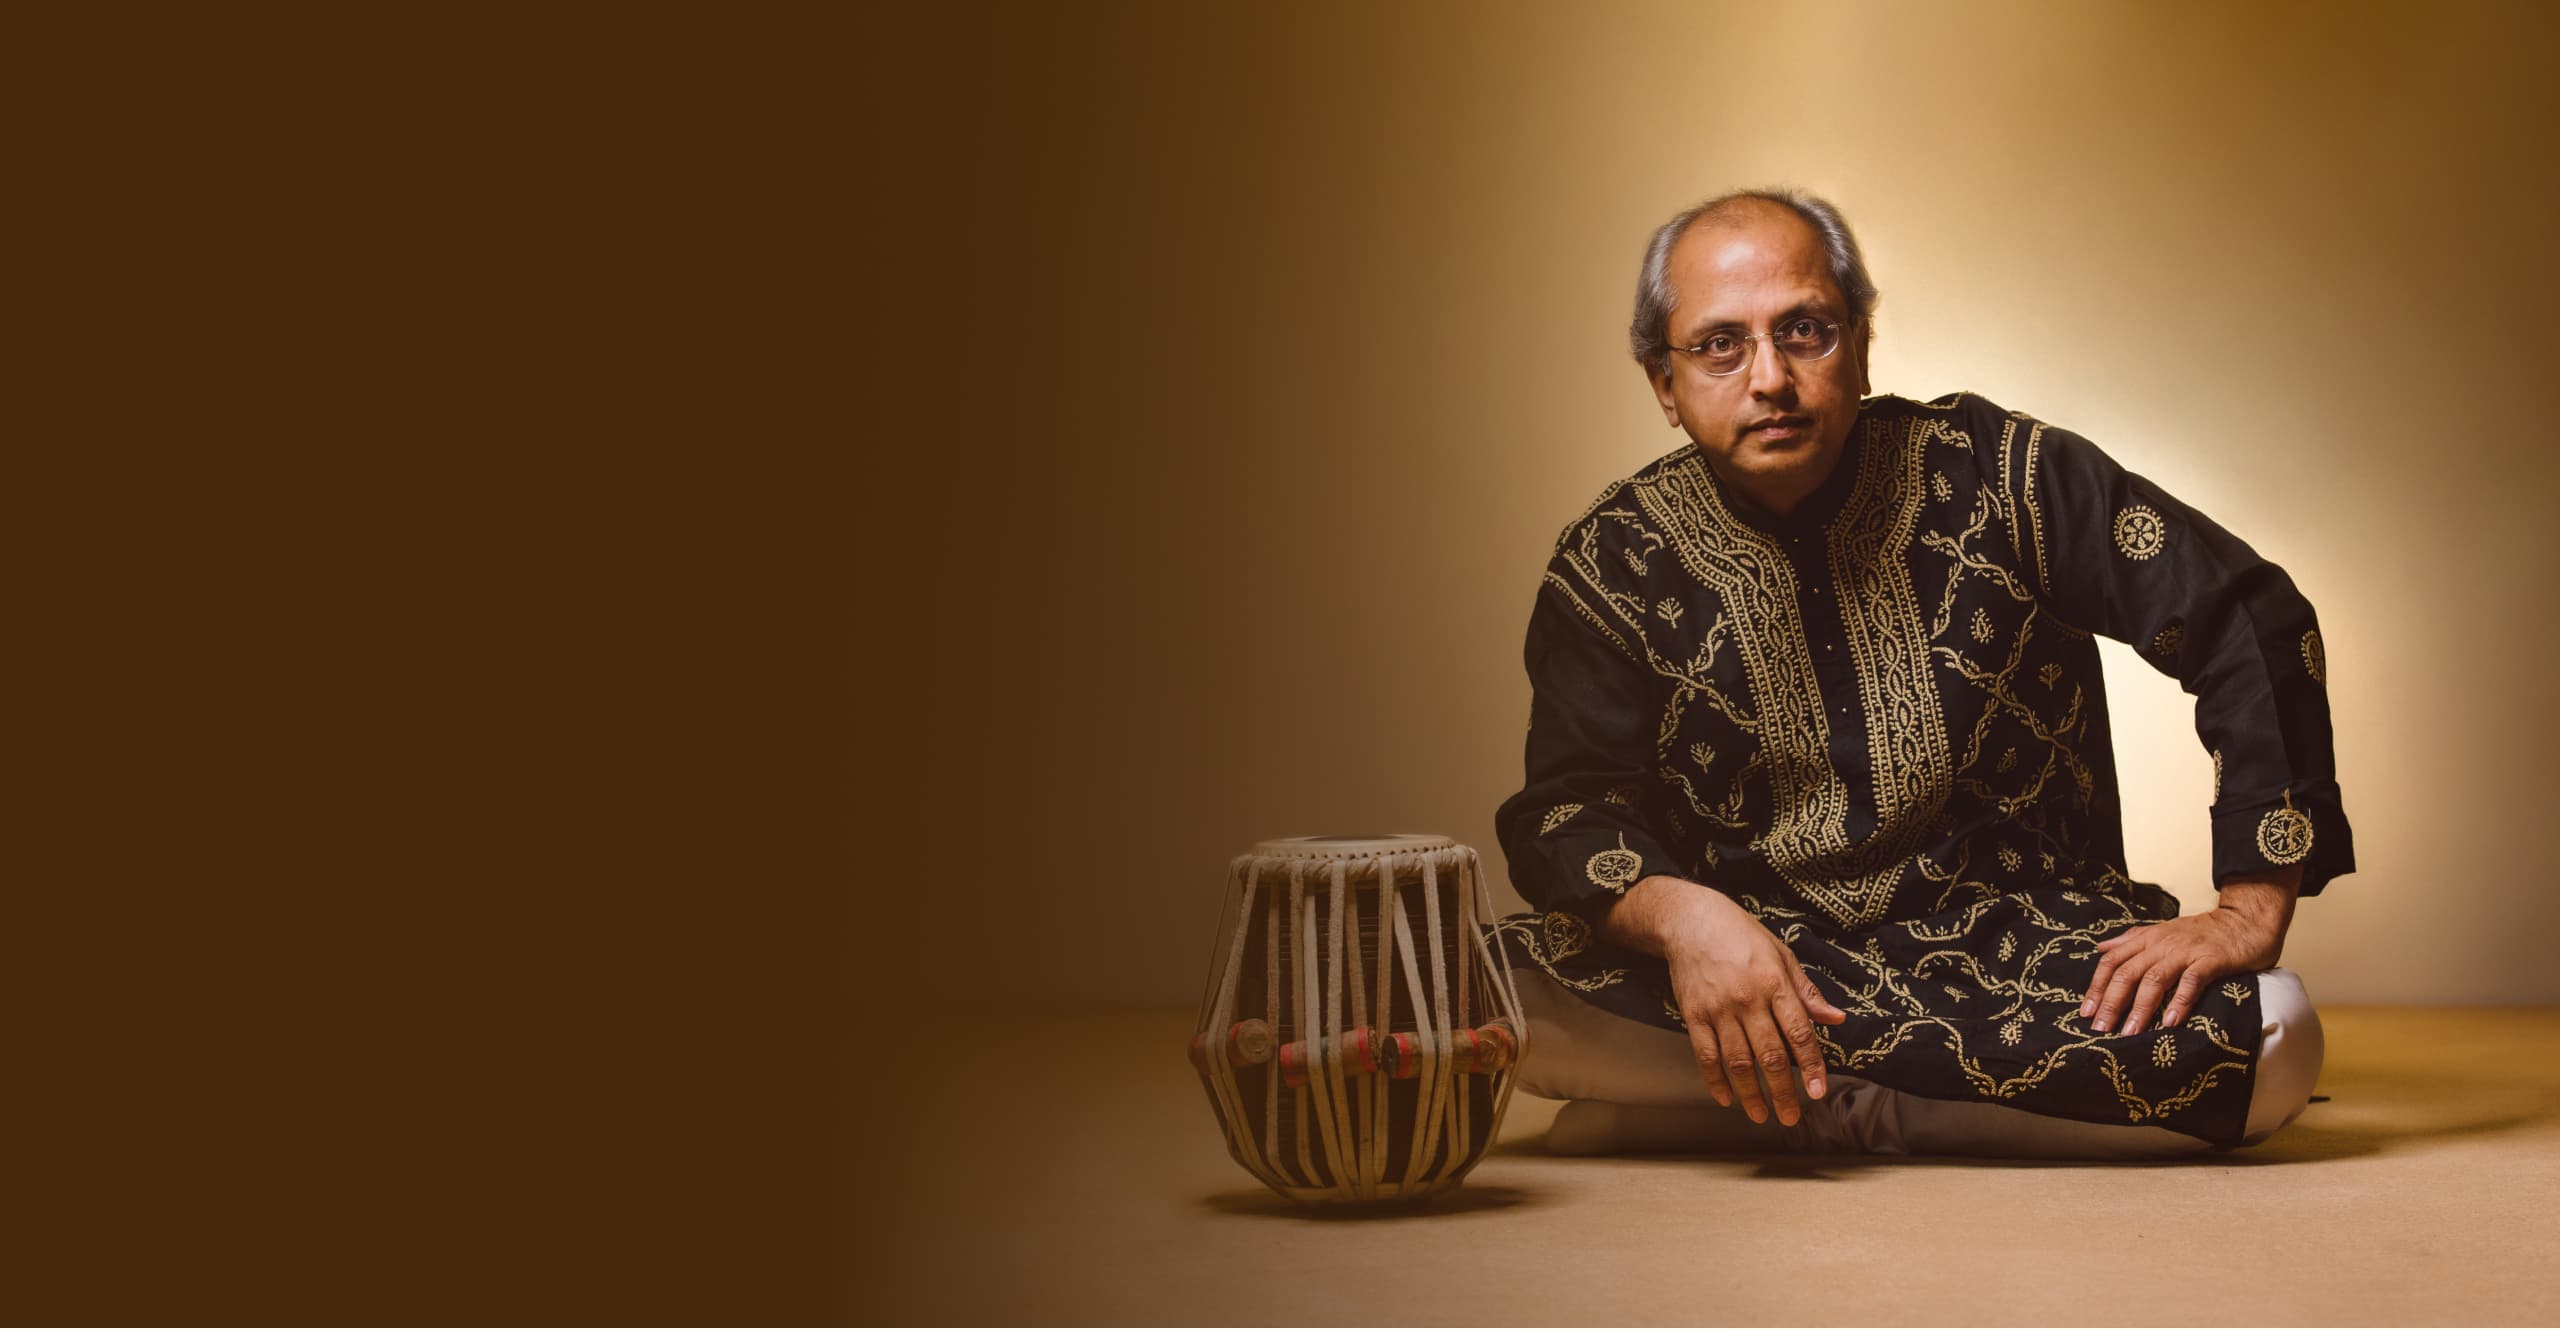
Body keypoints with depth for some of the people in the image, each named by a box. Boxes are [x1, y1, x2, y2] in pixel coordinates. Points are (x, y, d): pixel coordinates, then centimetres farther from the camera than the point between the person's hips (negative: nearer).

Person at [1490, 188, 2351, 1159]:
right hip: (1765, 952, 0)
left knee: (2272, 1041, -29)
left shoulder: (1994, 476, -2)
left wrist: (2250, 912, -9)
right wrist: (1680, 913, -31)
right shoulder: (1612, 567, 1)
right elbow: (1568, 811, -7)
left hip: (2026, 949, 0)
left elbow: (2252, 623, -1)